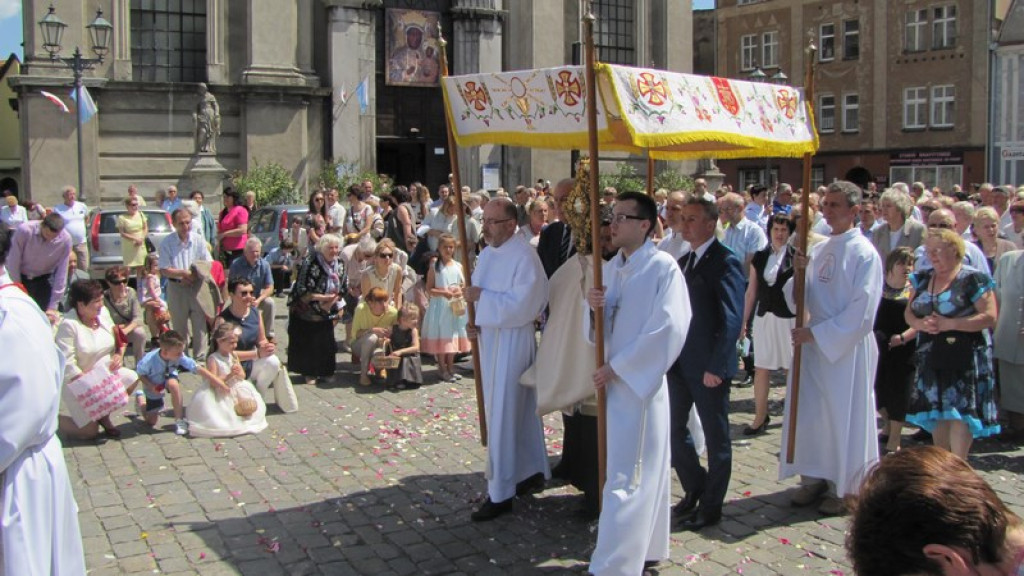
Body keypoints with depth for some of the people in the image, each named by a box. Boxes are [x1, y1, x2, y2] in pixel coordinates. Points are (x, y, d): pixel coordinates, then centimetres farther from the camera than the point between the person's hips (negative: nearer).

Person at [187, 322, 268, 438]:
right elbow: (213, 382, -21)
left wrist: (238, 373, -15)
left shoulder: (234, 356, 4)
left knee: (252, 406, -7)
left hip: (235, 388, 6)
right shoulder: (213, 359, -16)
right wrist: (230, 375, -27)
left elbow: (243, 376, 9)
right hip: (219, 394, -6)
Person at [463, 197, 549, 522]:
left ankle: (501, 492, 4)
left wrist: (481, 296, -19)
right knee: (521, 409, 18)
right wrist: (478, 322, -1)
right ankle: (532, 472, 32)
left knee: (502, 415, -4)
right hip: (490, 338, 8)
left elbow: (521, 306, -24)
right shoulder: (489, 252, 8)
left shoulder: (524, 257, -18)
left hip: (512, 342, -8)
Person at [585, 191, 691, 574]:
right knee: (642, 470, 17)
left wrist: (618, 366, -16)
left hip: (641, 382, -7)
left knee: (625, 477, -4)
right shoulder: (611, 268, 10)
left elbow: (669, 328, -20)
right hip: (614, 380, 7)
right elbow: (601, 329, 13)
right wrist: (594, 308, -11)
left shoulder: (663, 267, -12)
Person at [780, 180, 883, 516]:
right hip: (813, 345, 7)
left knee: (843, 418, 2)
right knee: (808, 414, 10)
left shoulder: (864, 254, -11)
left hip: (847, 349, -6)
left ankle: (842, 488, 16)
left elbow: (861, 312, -16)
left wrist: (817, 333, -16)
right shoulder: (819, 249, 10)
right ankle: (814, 479, 24)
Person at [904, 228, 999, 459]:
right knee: (937, 412, 11)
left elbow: (989, 317, -14)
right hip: (931, 356, 6)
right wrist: (920, 323, -11)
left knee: (959, 411, -10)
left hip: (964, 356, -6)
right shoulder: (922, 279, 11)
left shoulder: (974, 279, -8)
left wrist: (949, 324, -20)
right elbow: (908, 313, 12)